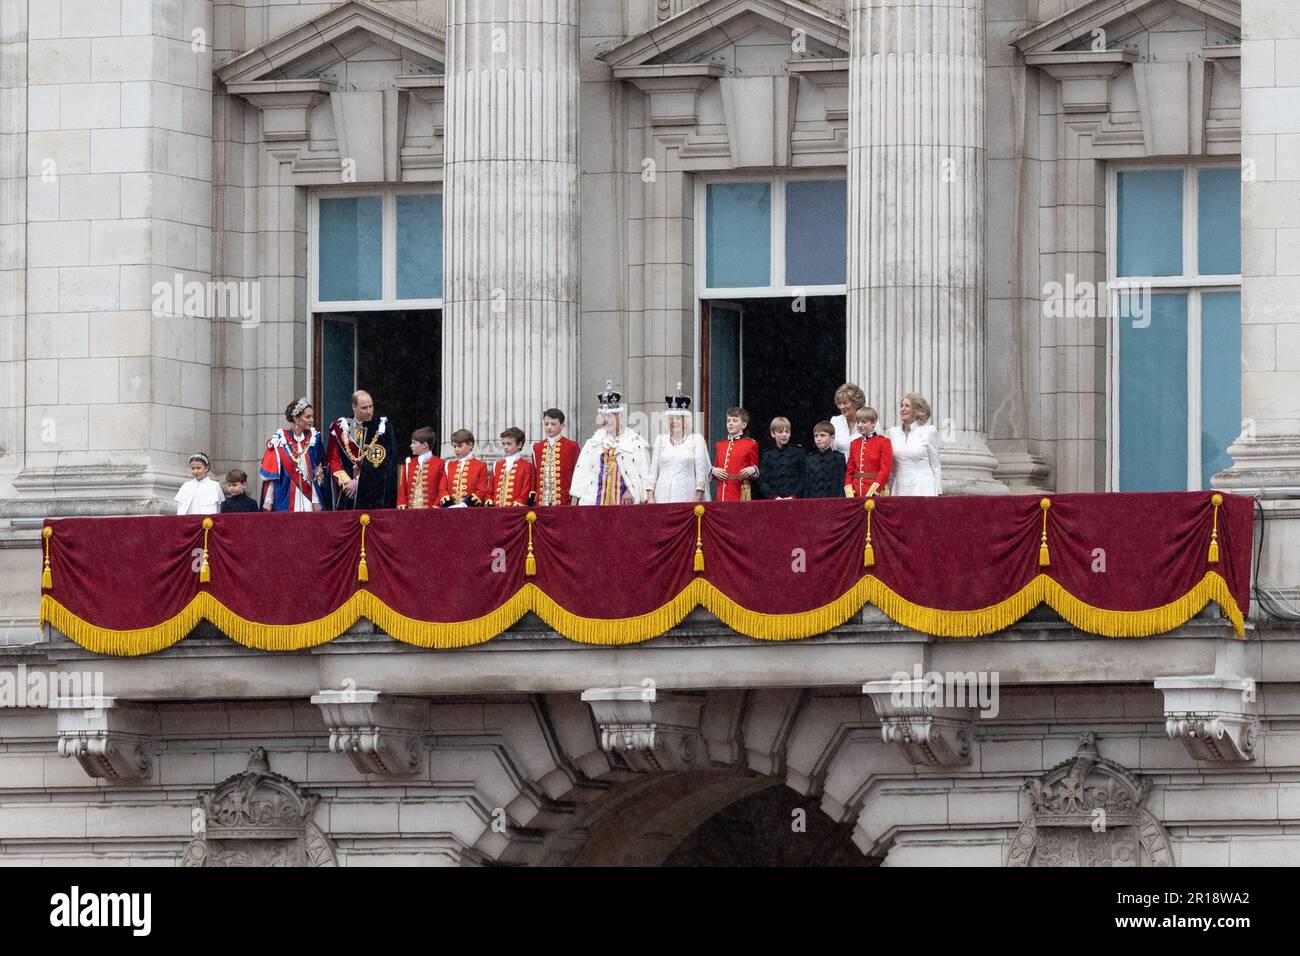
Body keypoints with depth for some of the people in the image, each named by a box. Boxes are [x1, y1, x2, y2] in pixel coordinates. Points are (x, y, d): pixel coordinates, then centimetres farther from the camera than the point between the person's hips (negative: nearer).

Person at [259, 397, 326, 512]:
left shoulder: (313, 439, 5)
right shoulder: (279, 441, -2)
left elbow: (316, 474, 4)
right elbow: (270, 476, -1)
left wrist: (316, 502, -3)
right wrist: (268, 503, -4)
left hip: (307, 500, 2)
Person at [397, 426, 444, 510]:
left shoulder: (439, 464, 0)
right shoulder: (409, 464, 14)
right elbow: (403, 488, 15)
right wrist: (402, 504, 1)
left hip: (431, 509, -4)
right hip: (411, 509, 4)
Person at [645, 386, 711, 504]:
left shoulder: (696, 440, 5)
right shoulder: (660, 440, 14)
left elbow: (701, 472, 3)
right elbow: (653, 471, 14)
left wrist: (699, 497, -4)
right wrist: (650, 496, 6)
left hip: (686, 495, -2)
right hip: (663, 497, 2)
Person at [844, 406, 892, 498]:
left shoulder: (883, 442, -2)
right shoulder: (854, 444, 14)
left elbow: (885, 471, -7)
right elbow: (850, 470, 14)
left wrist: (872, 492, -15)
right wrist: (849, 492, 1)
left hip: (875, 493, -5)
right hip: (856, 495, 5)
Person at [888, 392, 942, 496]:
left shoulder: (929, 432, 0)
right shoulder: (893, 432, 11)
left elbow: (935, 465, 3)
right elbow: (889, 466, 15)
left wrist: (938, 492, 1)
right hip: (900, 489, 3)